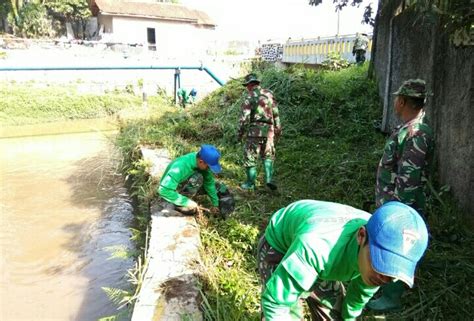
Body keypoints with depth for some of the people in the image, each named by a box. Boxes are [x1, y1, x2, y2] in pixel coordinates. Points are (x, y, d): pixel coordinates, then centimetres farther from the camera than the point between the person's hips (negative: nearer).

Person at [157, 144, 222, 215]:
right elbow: (164, 190, -42)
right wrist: (186, 202, -38)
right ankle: (179, 205, -14)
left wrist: (215, 204, -4)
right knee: (197, 178, -30)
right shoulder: (180, 166, -39)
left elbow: (209, 183, -7)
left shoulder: (203, 163, -19)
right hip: (169, 190, -7)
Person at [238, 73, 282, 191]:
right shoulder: (269, 94, 9)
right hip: (269, 130, 5)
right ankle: (269, 178, 3)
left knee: (250, 157, 7)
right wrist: (278, 129, 19)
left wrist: (240, 133, -1)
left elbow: (244, 117, -10)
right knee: (268, 155, 18)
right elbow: (276, 114, 11)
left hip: (255, 129, -5)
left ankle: (250, 183, 13)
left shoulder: (250, 97, -7)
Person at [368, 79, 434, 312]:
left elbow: (409, 181, -27)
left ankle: (392, 298, 23)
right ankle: (391, 283, 42)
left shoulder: (415, 134, -26)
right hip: (391, 203, 9)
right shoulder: (408, 129, 7)